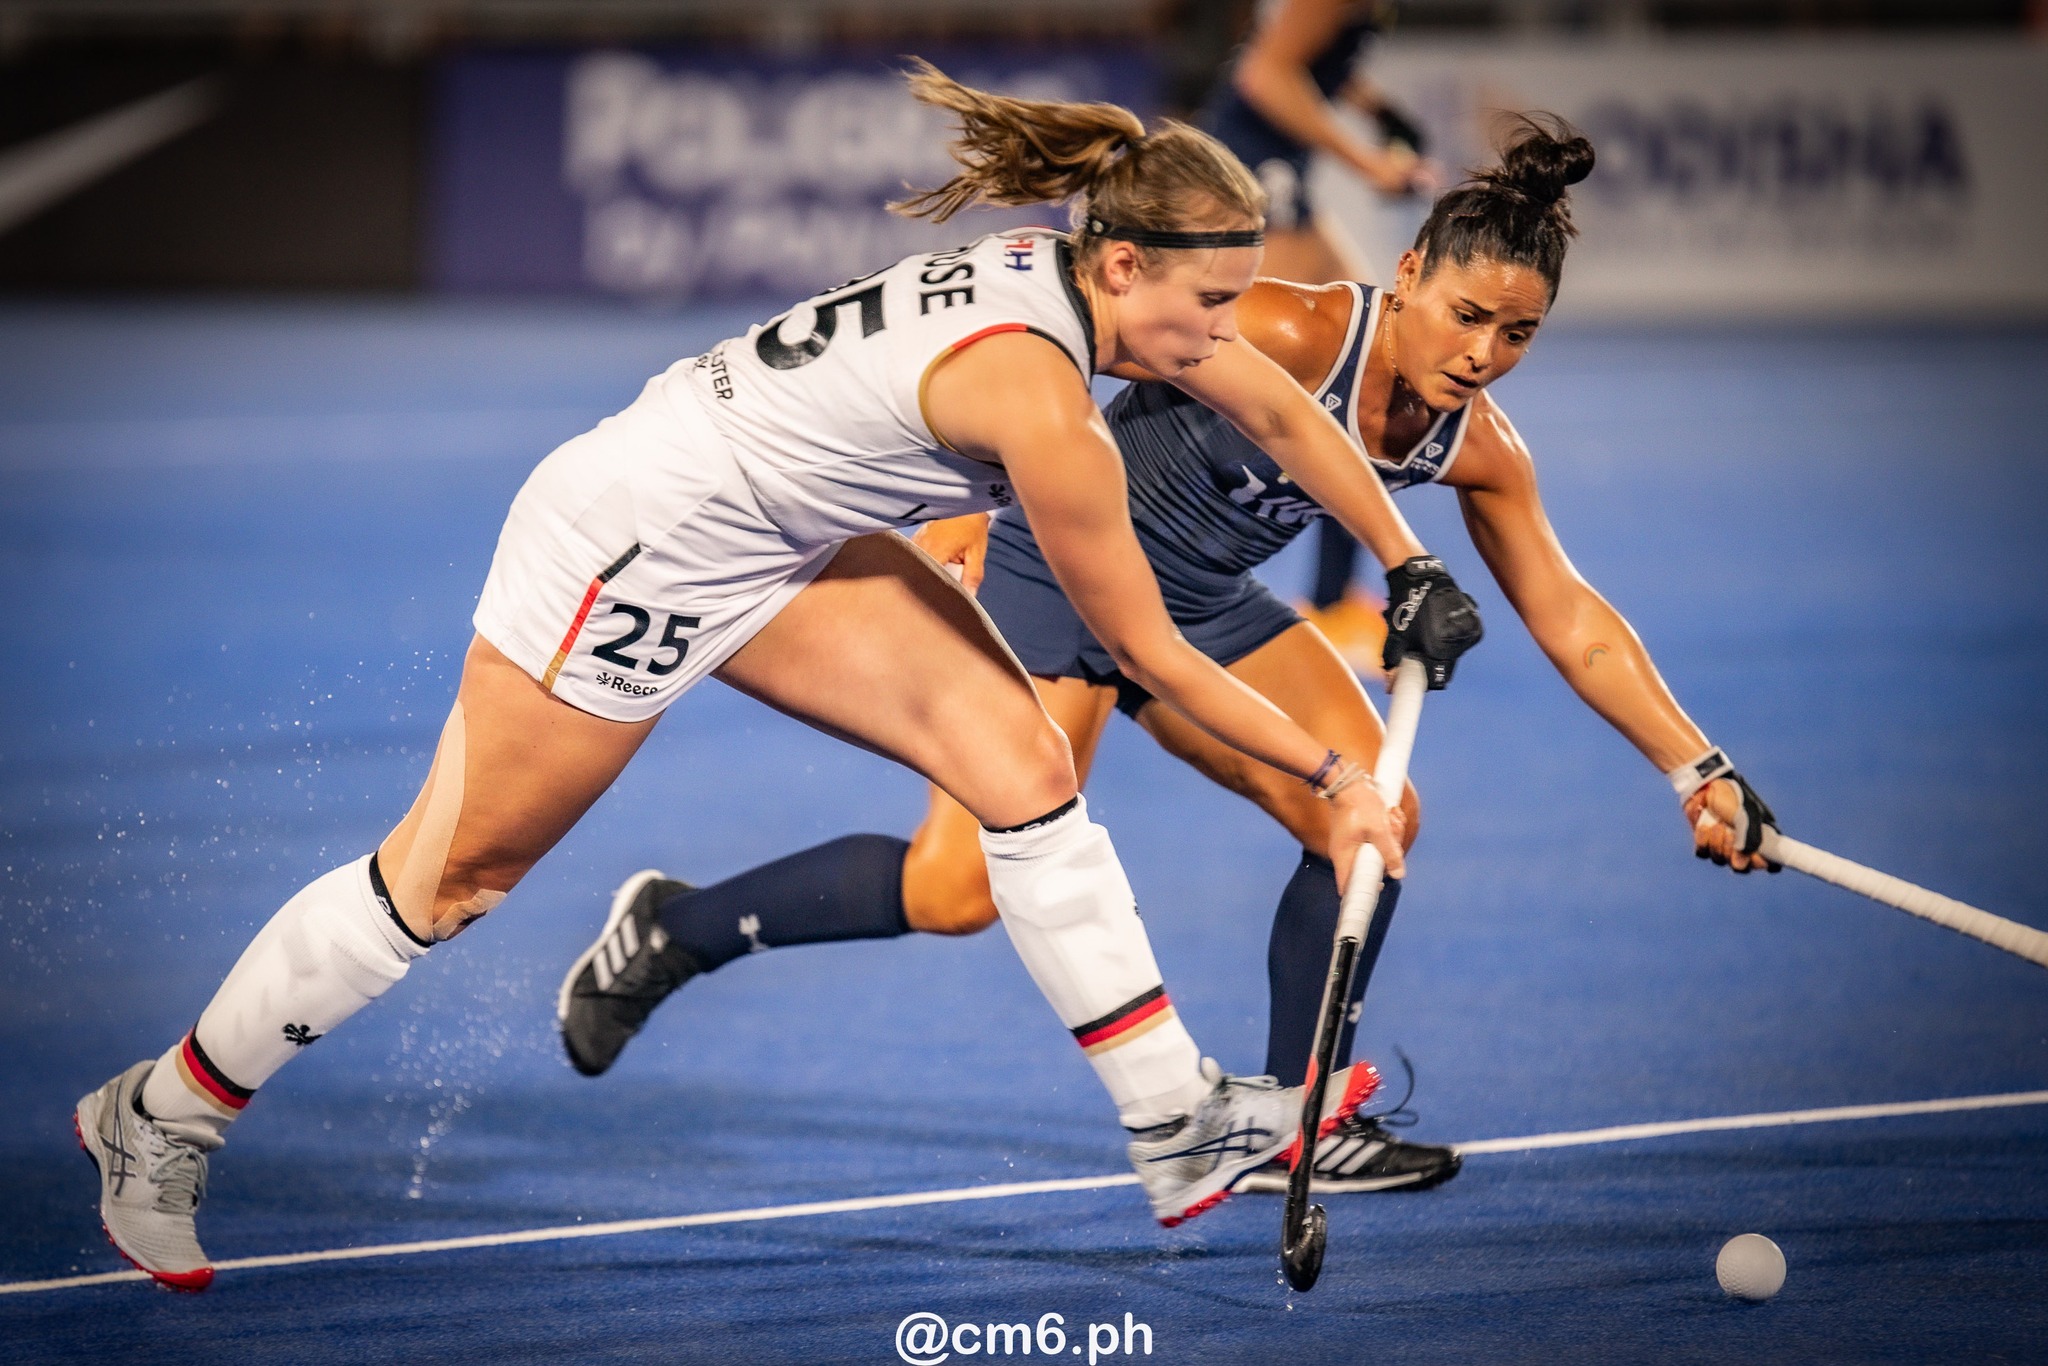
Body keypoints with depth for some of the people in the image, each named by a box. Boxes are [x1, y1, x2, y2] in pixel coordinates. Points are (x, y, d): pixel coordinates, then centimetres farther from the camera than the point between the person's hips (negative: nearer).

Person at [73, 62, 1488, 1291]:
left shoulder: (1098, 275, -7)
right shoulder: (1039, 400, -32)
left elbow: (1287, 408, 12)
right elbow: (1151, 653, -20)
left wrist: (1411, 565, 15)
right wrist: (1337, 775, -11)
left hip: (771, 541, 9)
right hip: (627, 547, -9)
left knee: (1018, 750, -4)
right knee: (451, 873, 3)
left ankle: (1181, 1123, 1)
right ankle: (163, 1117, 20)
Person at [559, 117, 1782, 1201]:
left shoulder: (1478, 450, -5)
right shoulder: (1292, 332, -27)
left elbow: (1576, 628, 1)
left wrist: (1702, 771, -5)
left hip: (1204, 613, 7)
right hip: (1062, 569, -7)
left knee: (1371, 818, -8)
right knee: (959, 890, -16)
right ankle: (674, 929, 5)